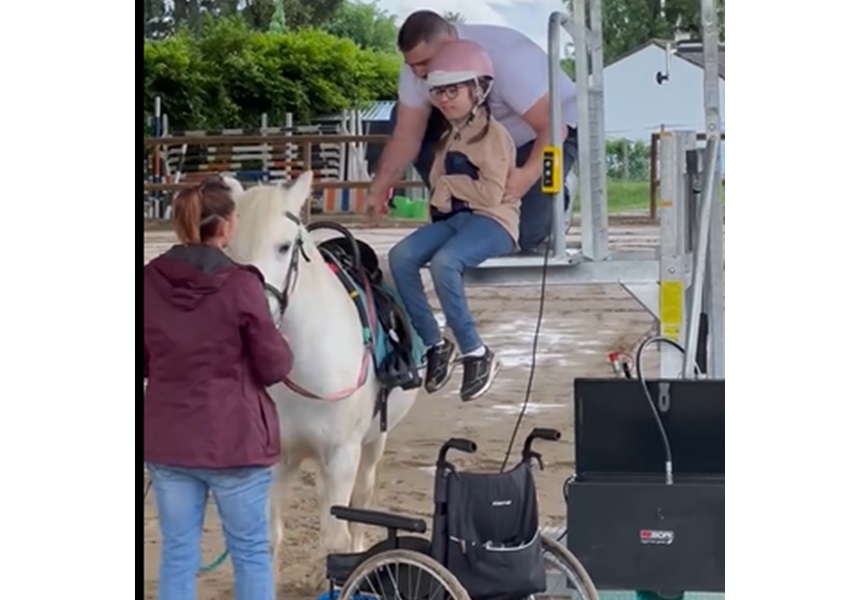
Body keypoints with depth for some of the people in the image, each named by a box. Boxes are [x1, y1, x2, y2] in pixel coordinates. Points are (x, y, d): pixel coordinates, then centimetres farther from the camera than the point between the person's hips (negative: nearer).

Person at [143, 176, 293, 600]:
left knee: (178, 554, 12)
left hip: (166, 439, 4)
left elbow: (142, 362, 7)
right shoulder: (240, 285, -16)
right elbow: (275, 367, -7)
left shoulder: (149, 282, -3)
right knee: (250, 552, 11)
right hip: (234, 439, -4)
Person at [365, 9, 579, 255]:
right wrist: (378, 189, -23)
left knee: (523, 233, -25)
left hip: (553, 129, -7)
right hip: (491, 133, 7)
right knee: (403, 118, -12)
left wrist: (529, 175, -54)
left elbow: (552, 125, -38)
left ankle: (557, 197, 10)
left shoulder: (504, 59, -37)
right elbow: (407, 134, -15)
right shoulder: (419, 61, -18)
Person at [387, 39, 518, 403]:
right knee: (401, 256, -17)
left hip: (493, 222, -8)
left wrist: (452, 180, -5)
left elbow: (491, 194, -16)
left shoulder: (493, 134, -6)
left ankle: (476, 354, -23)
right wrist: (442, 197, 1)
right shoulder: (450, 136, 18)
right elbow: (439, 184, 25)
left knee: (444, 262, -35)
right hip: (453, 217, 8)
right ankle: (434, 343, -11)